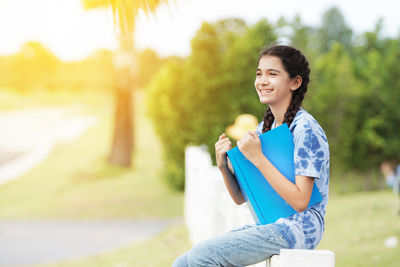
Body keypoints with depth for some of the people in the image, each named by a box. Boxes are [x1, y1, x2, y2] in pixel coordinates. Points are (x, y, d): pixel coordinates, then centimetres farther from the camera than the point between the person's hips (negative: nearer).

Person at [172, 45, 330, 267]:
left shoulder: (305, 130, -12)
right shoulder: (264, 129, 14)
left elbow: (299, 202, -20)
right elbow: (240, 197, 15)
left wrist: (258, 158, -21)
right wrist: (223, 166, -5)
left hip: (298, 229, -8)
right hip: (268, 227, 8)